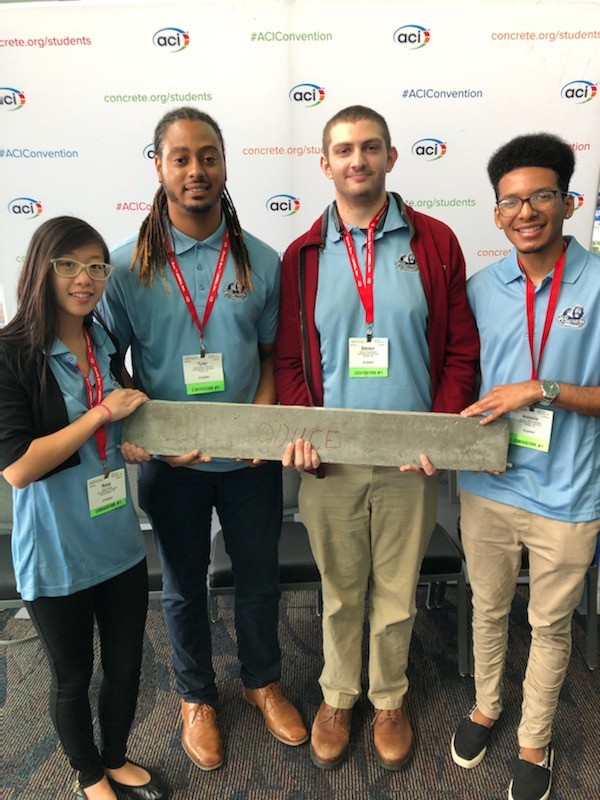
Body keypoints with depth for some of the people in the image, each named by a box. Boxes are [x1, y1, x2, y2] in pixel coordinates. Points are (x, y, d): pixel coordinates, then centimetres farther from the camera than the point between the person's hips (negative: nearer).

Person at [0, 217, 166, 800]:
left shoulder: (107, 346, 1)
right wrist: (102, 412, -23)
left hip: (120, 543, 5)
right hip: (56, 554, -5)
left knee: (126, 665, 21)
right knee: (73, 677, 18)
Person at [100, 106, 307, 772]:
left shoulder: (260, 261, -4)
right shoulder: (127, 265, -8)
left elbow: (273, 353, 4)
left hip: (250, 460, 2)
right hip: (170, 463, -1)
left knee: (259, 579, 18)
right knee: (184, 587, 19)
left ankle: (262, 681, 47)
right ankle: (196, 697, 45)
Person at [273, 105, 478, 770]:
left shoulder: (434, 242, 1)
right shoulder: (302, 255, 4)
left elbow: (461, 349, 1)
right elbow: (289, 357, 5)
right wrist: (298, 426, -10)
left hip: (409, 461, 0)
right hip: (328, 459, 1)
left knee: (397, 592, 16)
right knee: (340, 593, 17)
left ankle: (389, 698, 42)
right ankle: (338, 696, 43)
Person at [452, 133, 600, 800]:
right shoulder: (480, 288, 0)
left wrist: (541, 390, -22)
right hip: (486, 486, 3)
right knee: (488, 607, 22)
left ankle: (534, 742, 42)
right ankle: (485, 706, 48)